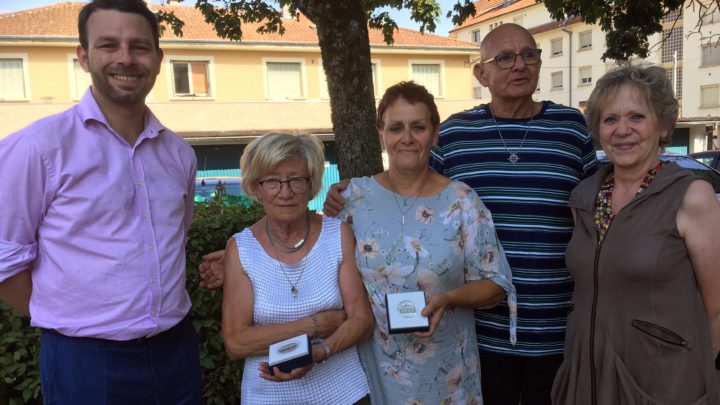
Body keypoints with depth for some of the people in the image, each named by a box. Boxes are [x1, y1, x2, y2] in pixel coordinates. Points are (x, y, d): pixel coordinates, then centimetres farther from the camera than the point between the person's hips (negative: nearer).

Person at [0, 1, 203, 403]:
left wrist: (162, 309, 10)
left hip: (177, 349, 5)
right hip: (86, 361, -5)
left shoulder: (179, 152, 4)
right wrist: (70, 322, -3)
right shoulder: (40, 146, -13)